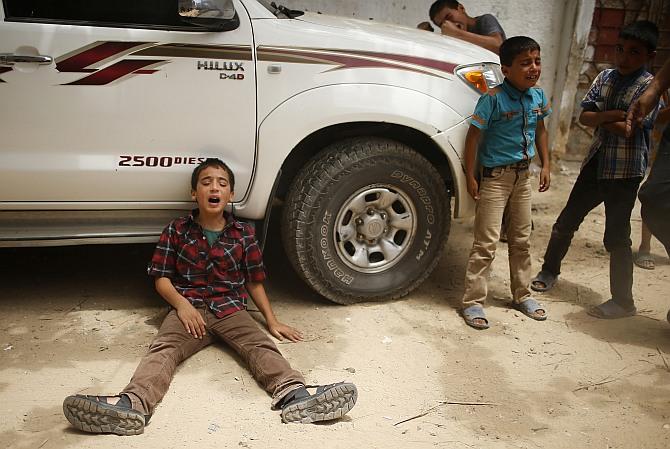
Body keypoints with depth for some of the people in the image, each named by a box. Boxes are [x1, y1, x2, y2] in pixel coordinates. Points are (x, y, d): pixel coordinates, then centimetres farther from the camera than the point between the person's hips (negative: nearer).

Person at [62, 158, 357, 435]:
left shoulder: (244, 234, 12)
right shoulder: (177, 231, 10)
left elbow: (254, 281, 17)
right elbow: (162, 277, 9)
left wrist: (272, 321, 9)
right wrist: (181, 304, -11)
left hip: (231, 308, 0)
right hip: (189, 309, 0)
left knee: (260, 345, -27)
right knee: (163, 348, -29)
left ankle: (294, 394, -52)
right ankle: (132, 403, -54)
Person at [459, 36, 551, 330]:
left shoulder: (537, 96, 1)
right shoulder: (494, 98, -19)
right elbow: (473, 136, -17)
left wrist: (545, 165, 9)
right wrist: (470, 177, -17)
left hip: (523, 174, 7)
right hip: (495, 176, -6)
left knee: (522, 239, 16)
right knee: (486, 242, -5)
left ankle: (522, 294, 31)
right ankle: (473, 302, 4)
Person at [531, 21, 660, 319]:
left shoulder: (650, 87, -10)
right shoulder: (605, 77, 5)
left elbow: (628, 129, -20)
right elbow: (584, 117, -3)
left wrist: (600, 119, -7)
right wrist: (614, 116, -18)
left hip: (625, 171, -6)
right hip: (596, 163, 6)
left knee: (616, 237, -2)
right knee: (566, 221, 13)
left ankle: (622, 302, 11)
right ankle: (549, 272, 33)